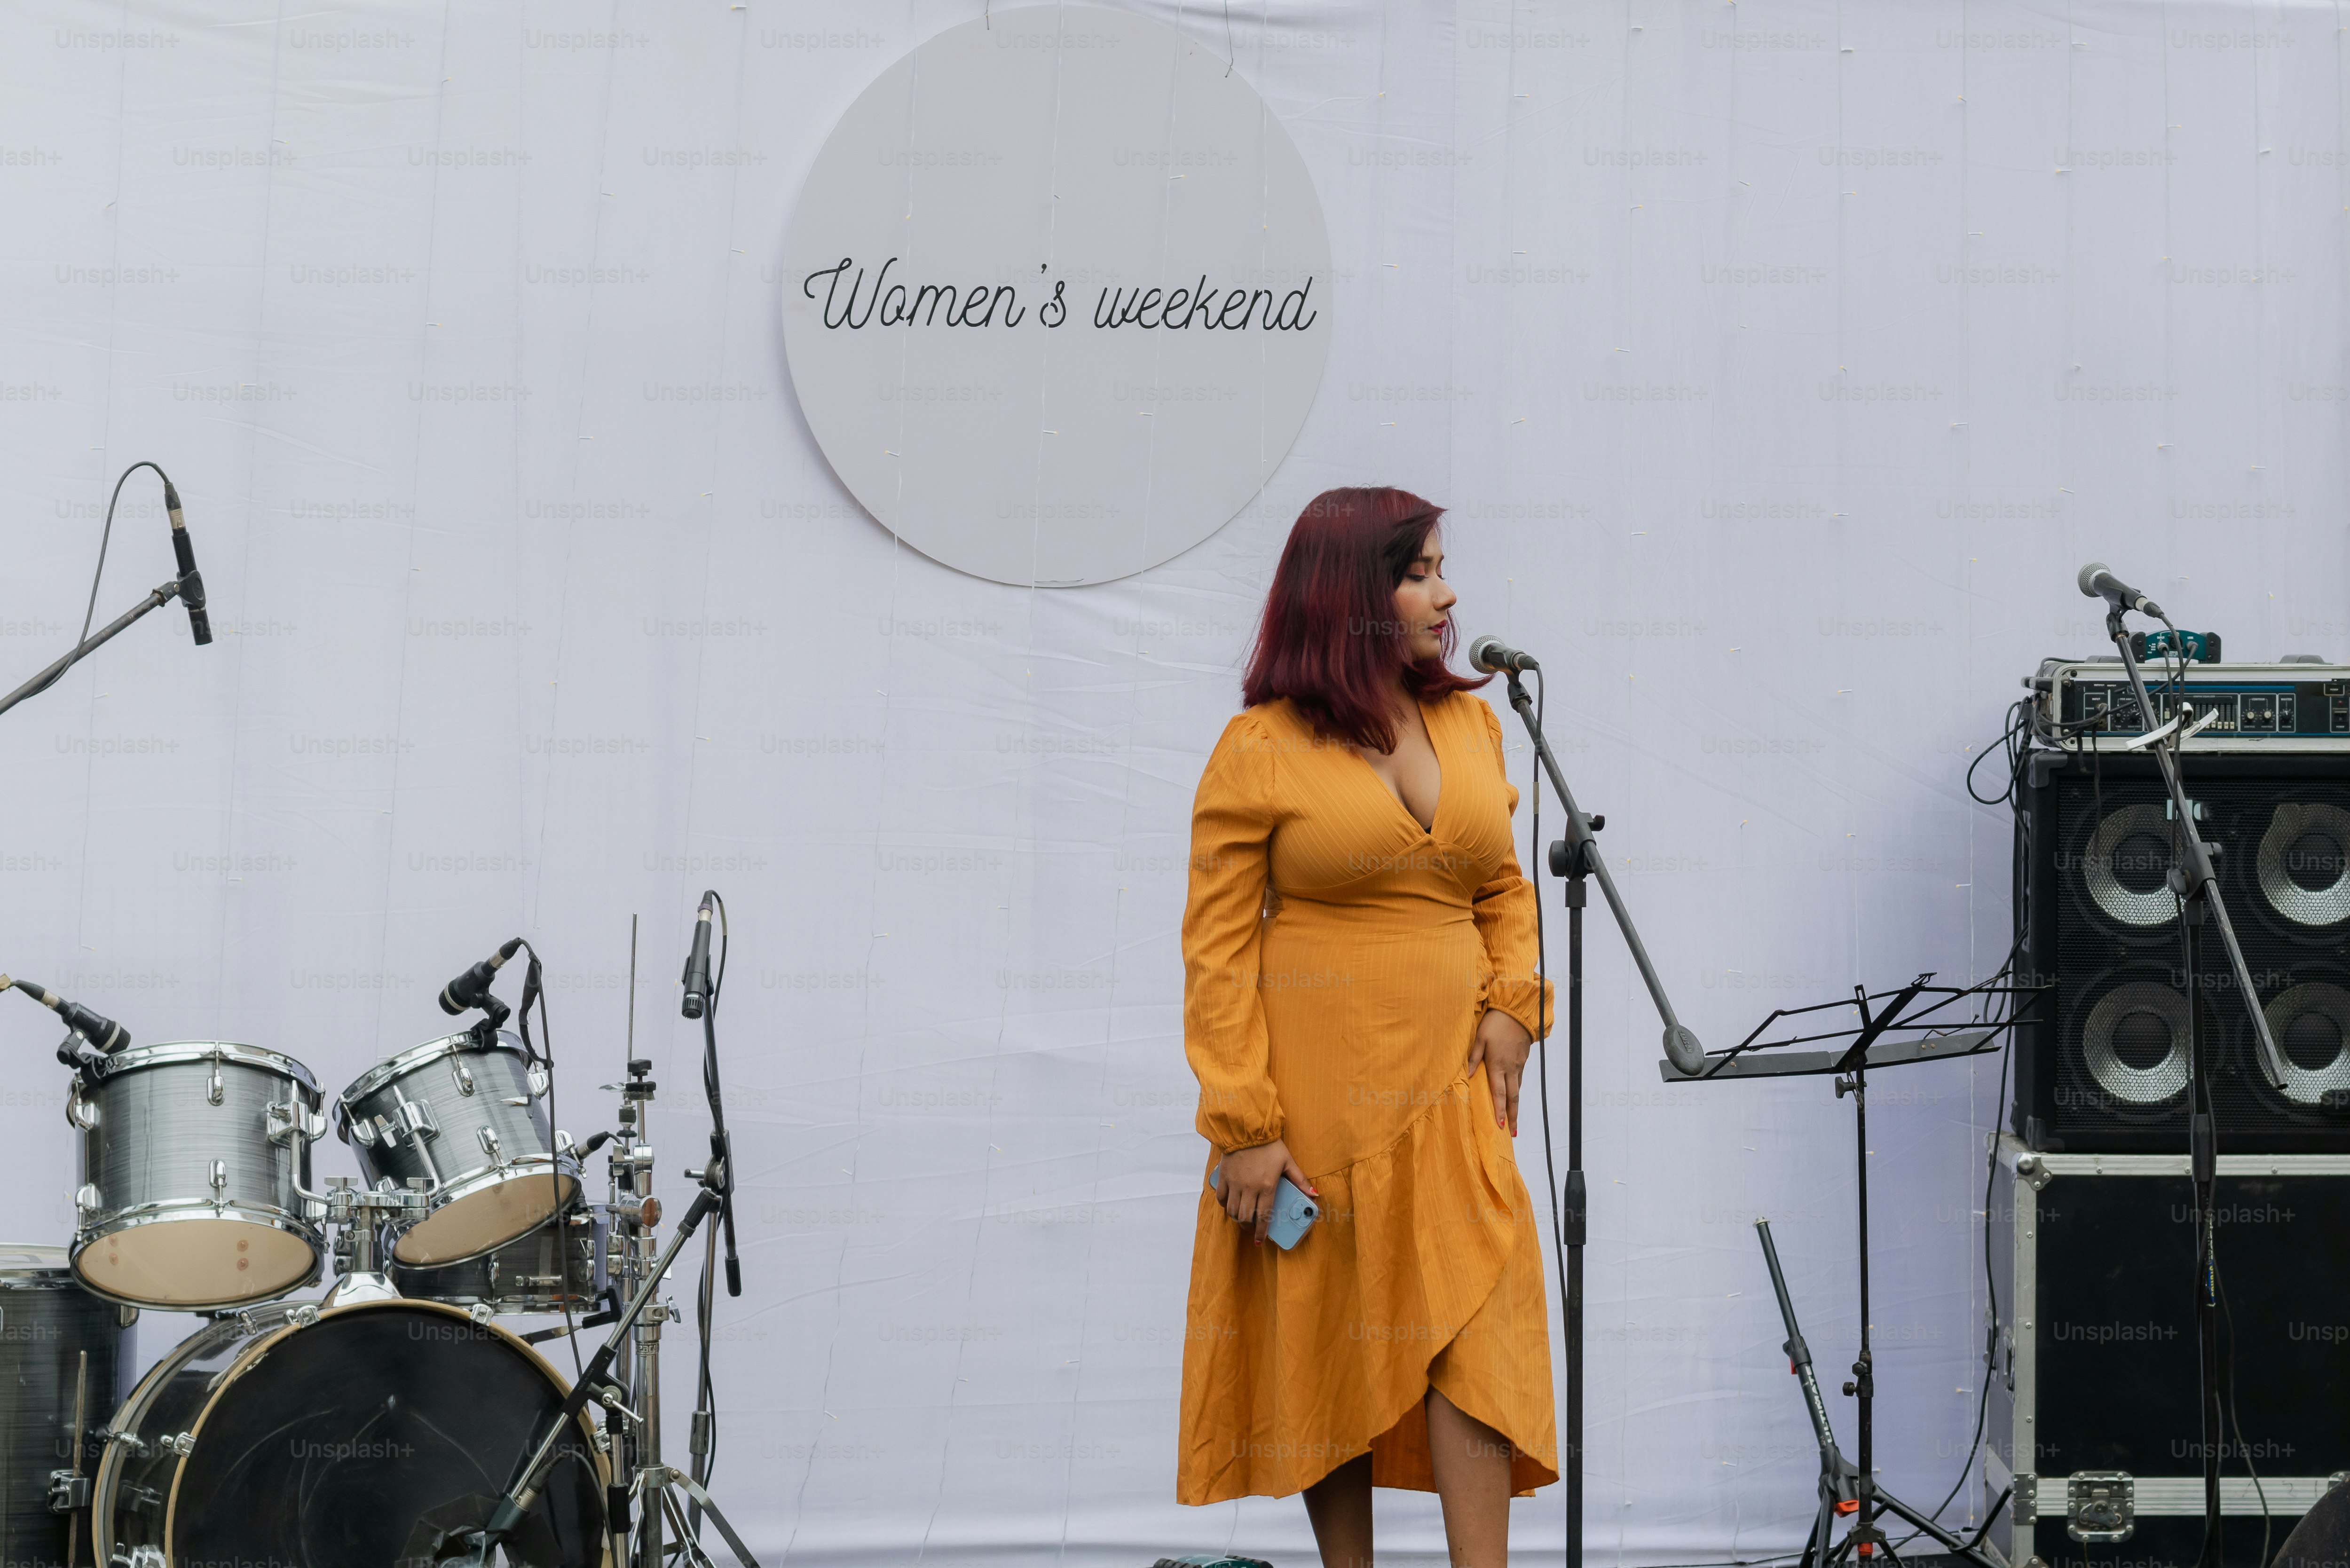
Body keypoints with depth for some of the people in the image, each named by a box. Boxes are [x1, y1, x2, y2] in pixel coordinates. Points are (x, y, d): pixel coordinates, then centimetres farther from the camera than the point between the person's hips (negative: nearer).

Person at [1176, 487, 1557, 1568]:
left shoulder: (1471, 724, 10)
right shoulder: (1260, 750, -6)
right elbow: (1217, 950, -7)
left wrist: (1511, 1006, 2)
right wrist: (1244, 1125, -12)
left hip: (1450, 1092, 4)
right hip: (1315, 1095, -4)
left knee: (1472, 1328, -6)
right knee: (1329, 1342, 6)